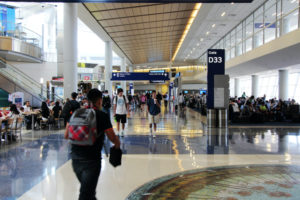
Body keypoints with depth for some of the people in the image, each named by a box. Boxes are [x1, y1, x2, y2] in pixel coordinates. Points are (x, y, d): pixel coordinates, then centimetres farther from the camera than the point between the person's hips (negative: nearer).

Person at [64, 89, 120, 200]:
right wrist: (117, 144, 12)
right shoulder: (102, 116, -8)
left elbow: (66, 135, 7)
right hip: (92, 159, -5)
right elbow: (112, 137, -9)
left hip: (75, 157, 6)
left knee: (87, 188, 26)